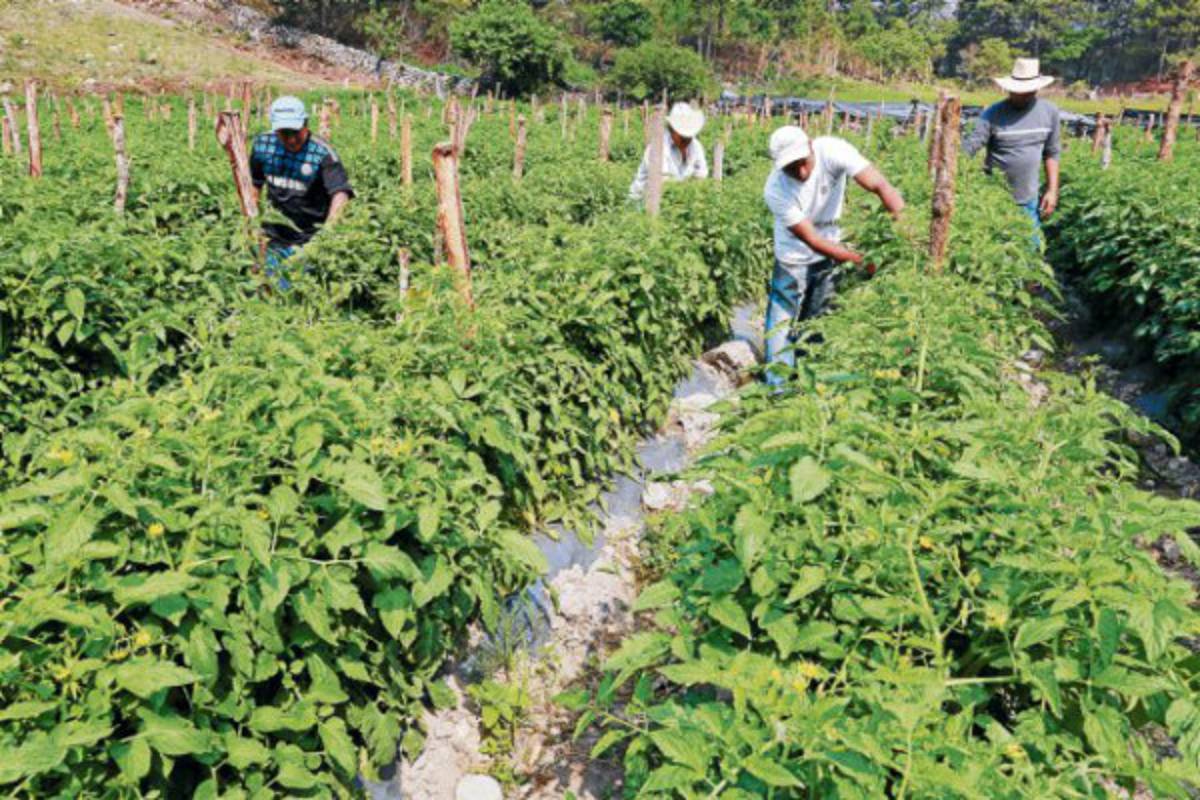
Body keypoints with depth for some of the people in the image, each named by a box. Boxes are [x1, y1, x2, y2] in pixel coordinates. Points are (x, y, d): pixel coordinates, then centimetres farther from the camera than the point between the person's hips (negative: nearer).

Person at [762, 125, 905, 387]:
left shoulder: (832, 151, -27)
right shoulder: (775, 190, -29)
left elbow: (881, 185, -33)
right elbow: (811, 239, -28)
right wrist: (860, 259, -36)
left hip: (833, 248, 2)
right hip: (794, 256, -2)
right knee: (782, 323, -3)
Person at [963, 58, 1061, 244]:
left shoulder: (1049, 112, 1)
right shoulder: (993, 114, -11)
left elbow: (1051, 153, 10)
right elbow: (969, 148, -17)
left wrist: (1052, 190, 5)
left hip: (1029, 200, 4)